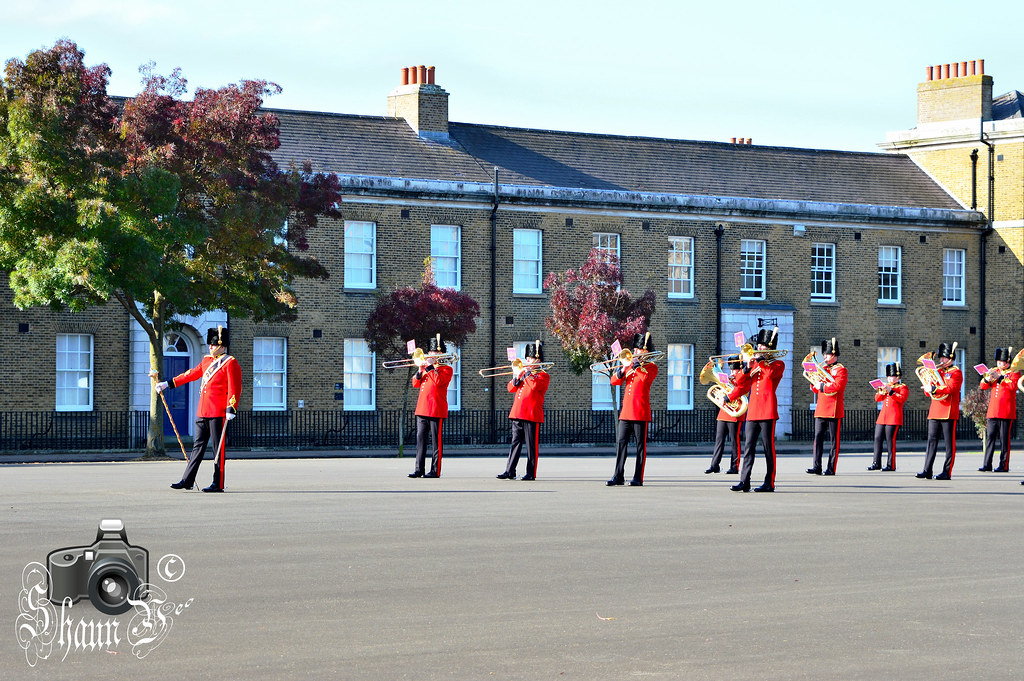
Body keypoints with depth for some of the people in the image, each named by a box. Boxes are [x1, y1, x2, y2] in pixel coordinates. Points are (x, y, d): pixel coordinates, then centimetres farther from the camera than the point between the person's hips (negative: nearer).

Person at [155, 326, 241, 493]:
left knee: (218, 447, -4)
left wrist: (230, 409, -21)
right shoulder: (207, 361, 18)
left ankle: (218, 484, -1)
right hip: (202, 412, 8)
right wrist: (168, 384, 27)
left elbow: (235, 388, -12)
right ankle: (188, 480, 10)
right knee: (198, 446, 9)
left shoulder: (230, 363, -6)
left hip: (218, 413, -8)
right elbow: (191, 375, 26)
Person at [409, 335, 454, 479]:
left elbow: (438, 381, -19)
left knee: (436, 441, -3)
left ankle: (435, 470, -1)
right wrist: (420, 370, -1)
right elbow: (415, 383, 14)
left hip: (436, 410, -7)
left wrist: (429, 366, -13)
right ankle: (419, 469, 5)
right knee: (420, 439, 3)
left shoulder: (447, 369, -1)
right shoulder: (426, 368, 19)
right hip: (422, 410, 7)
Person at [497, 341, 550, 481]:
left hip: (532, 415, -6)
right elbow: (511, 388, 16)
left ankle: (531, 473, 1)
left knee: (531, 445, -3)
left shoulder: (543, 375, 0)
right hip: (517, 414, 7)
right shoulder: (524, 373, 20)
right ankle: (510, 471, 4)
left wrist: (526, 372, -13)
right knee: (515, 443, 5)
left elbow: (535, 385, -21)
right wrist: (517, 376, -1)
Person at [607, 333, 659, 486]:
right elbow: (615, 381, 12)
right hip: (626, 412, 6)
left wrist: (635, 365, -13)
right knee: (620, 442, 1)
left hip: (641, 413, -6)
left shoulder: (651, 367, 2)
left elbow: (645, 378, -20)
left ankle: (638, 478, 0)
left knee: (640, 445, -2)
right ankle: (618, 476, 3)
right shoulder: (630, 365, 18)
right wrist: (623, 368, -4)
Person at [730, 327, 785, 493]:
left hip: (768, 411, -6)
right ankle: (744, 482, -2)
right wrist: (747, 368, 1)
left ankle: (769, 483, 1)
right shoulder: (755, 365, 21)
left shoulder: (779, 364, 4)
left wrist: (760, 359, -9)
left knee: (768, 448, -3)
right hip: (752, 411, 6)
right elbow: (742, 385, 17)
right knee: (748, 447, 0)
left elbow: (770, 373, -19)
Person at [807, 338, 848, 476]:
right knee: (818, 437, -2)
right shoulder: (823, 369, 18)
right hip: (820, 410, 6)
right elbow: (815, 389, 20)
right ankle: (816, 467, -4)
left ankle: (831, 468, 0)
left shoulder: (841, 370, -2)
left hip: (834, 410, -6)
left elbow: (837, 386, -17)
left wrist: (821, 386, -13)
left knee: (834, 440, -1)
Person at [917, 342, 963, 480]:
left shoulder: (955, 372, -1)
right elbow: (928, 391, 18)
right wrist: (928, 388, -3)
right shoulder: (938, 371, 19)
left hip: (948, 412, -7)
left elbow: (951, 388, -17)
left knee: (949, 443, -3)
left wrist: (934, 390, -22)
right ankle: (927, 471, 2)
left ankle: (947, 472, -2)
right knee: (931, 440, 3)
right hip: (935, 411, 7)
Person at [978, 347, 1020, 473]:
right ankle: (987, 464, 4)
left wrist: (1000, 377, -23)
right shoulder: (994, 371, 17)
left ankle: (1004, 465, 0)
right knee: (990, 437, 2)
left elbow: (1013, 386, -16)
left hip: (1006, 412, -5)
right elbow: (983, 386, 11)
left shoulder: (1014, 373, 2)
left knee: (1004, 439, -3)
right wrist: (987, 379, -10)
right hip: (992, 411, 5)